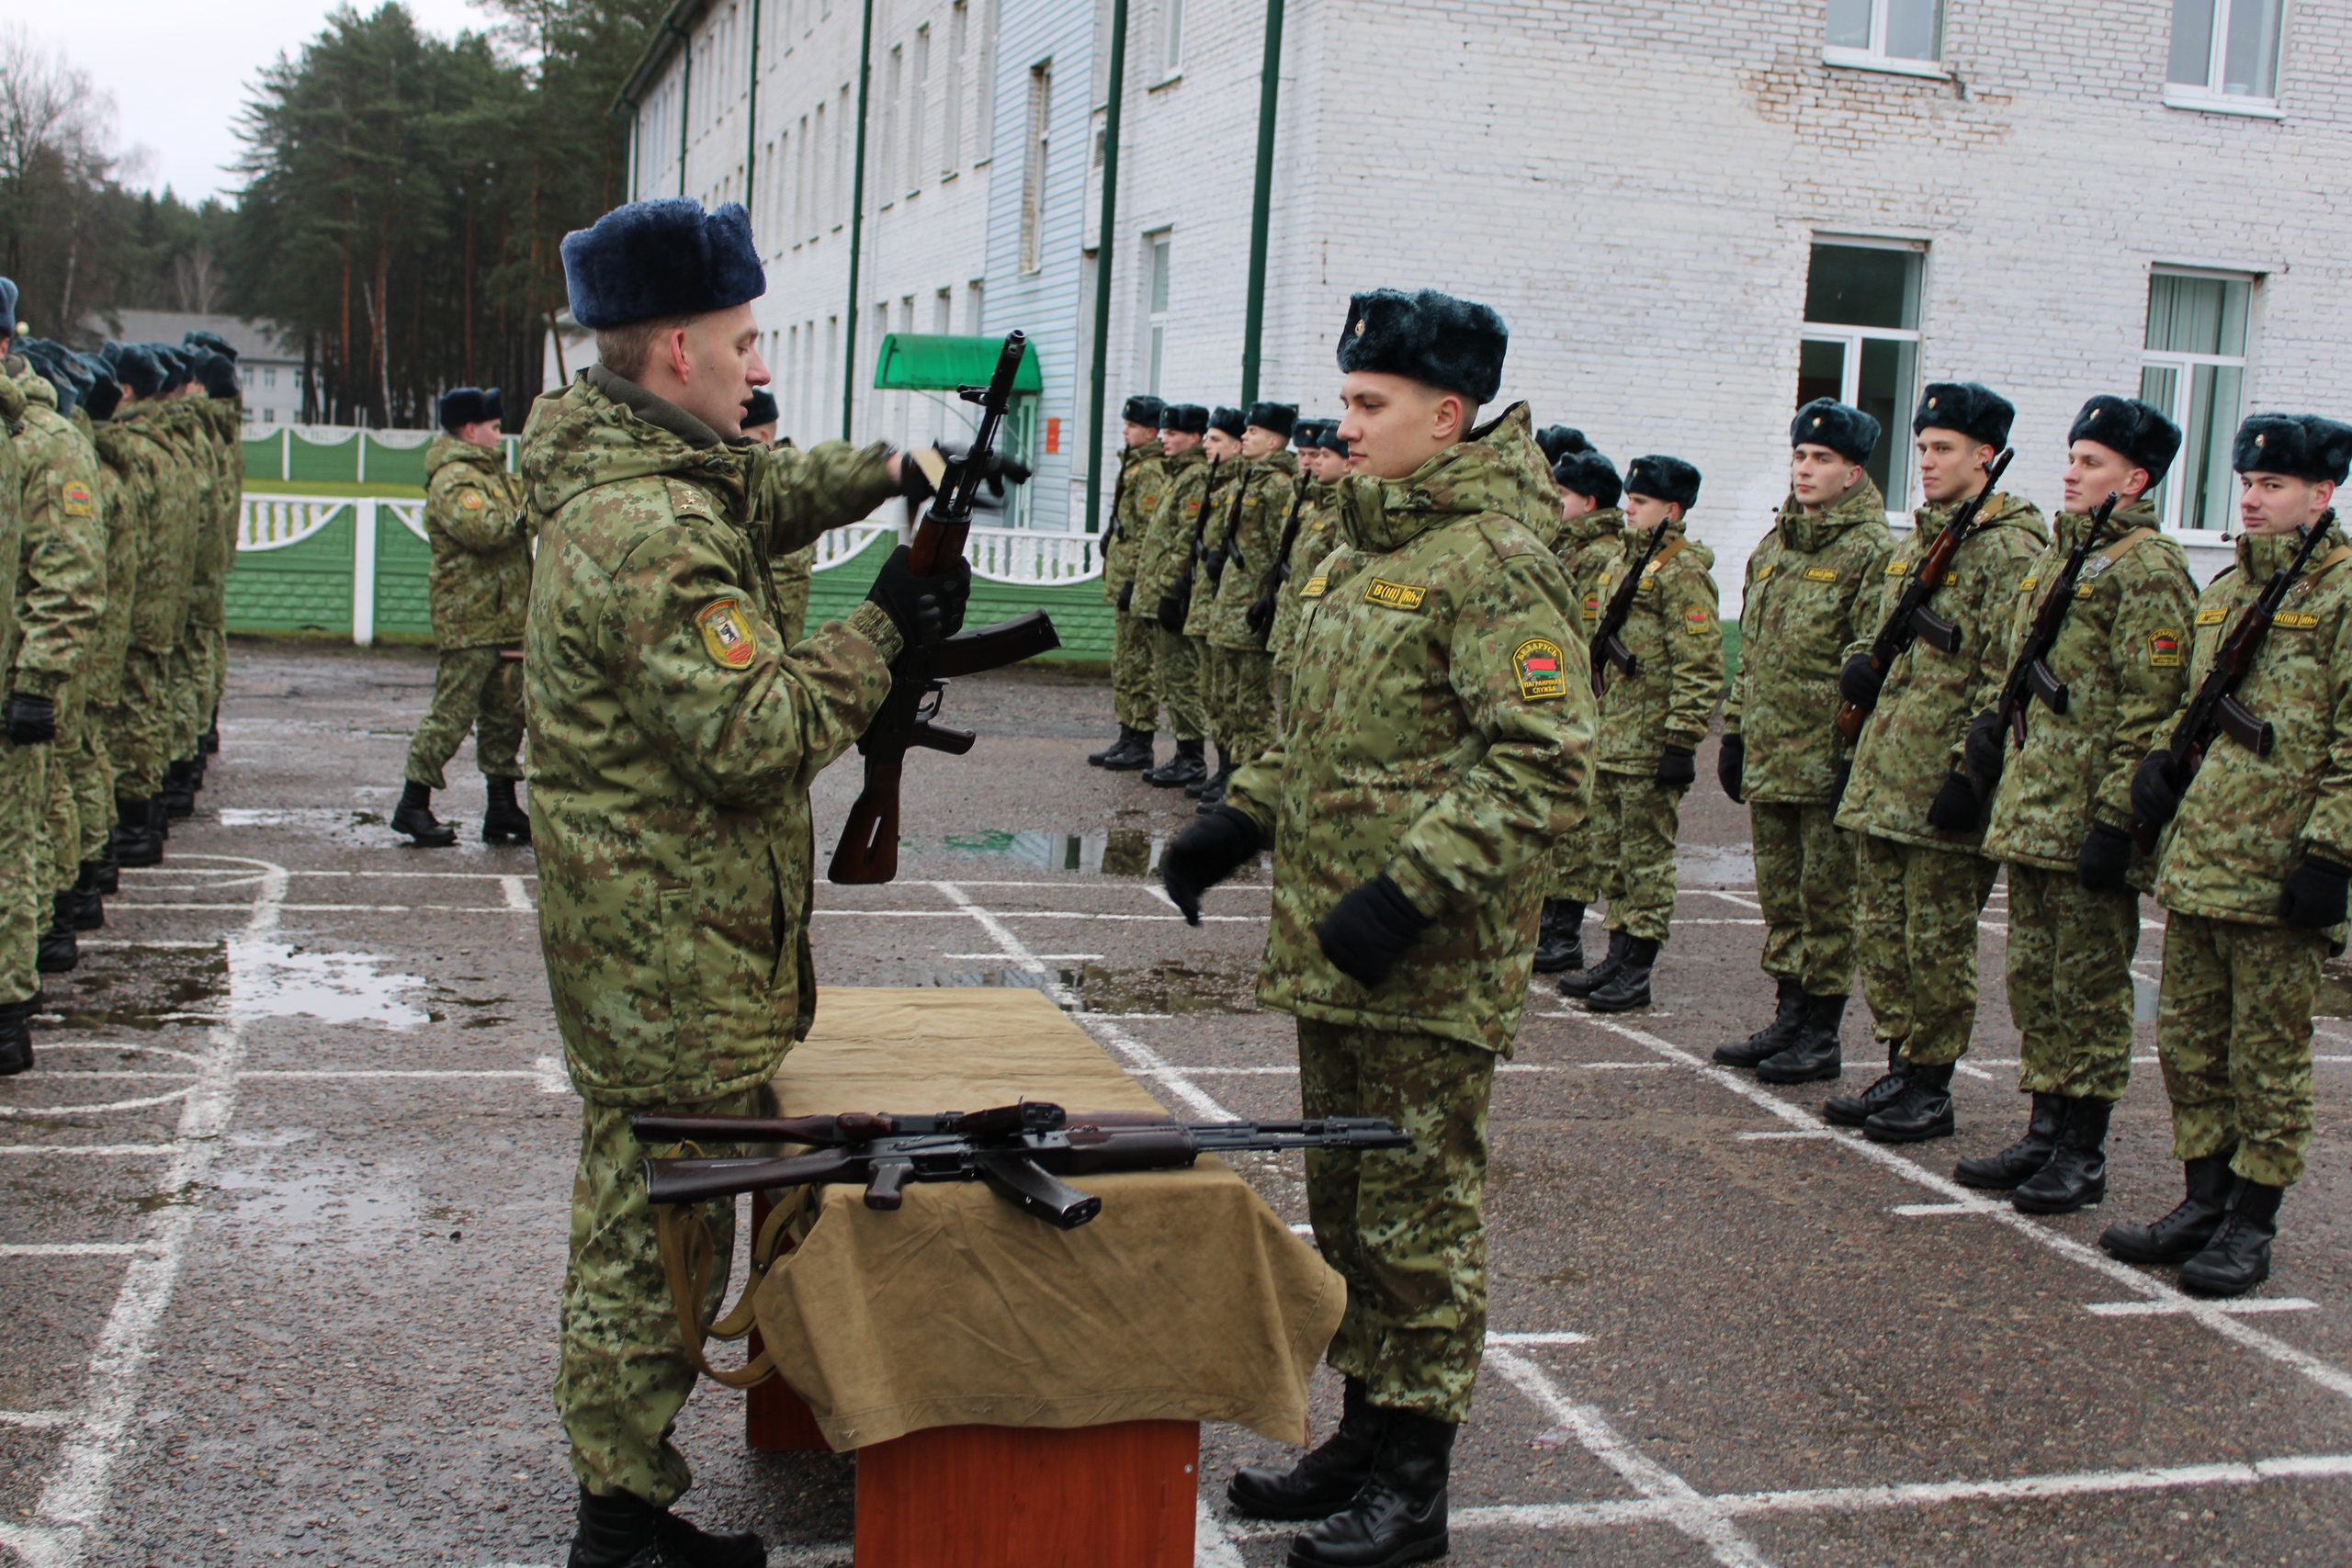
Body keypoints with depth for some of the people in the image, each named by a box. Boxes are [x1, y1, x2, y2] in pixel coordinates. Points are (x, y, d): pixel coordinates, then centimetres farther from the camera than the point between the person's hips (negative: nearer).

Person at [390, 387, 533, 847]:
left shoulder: (491, 473, 22)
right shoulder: (454, 480, -11)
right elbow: (486, 529, -25)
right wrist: (527, 507, -13)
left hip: (504, 620, 10)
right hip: (471, 622, -10)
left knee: (505, 714, 11)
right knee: (452, 713, -7)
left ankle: (503, 809, 16)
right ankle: (413, 805, 0)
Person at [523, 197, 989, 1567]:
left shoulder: (617, 472, 8)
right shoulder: (658, 535, -24)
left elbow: (758, 490, 27)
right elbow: (753, 741, -27)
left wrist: (881, 471, 11)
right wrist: (886, 628, -17)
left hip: (635, 937, 11)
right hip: (677, 953, -11)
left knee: (638, 1207, 21)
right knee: (660, 1226, 1)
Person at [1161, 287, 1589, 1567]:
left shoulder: (1495, 564, -15)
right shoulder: (1359, 550, 14)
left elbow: (1541, 768, -21)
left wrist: (1411, 892, -26)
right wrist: (1238, 818, 13)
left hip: (1427, 971, -9)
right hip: (1327, 954, 9)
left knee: (1416, 1213, 1)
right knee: (1342, 1204, 17)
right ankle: (1365, 1428, 31)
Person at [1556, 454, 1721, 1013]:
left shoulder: (1682, 571, -12)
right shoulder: (1621, 561, 16)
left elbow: (1700, 667, -16)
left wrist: (1681, 742, -19)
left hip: (1650, 743, -9)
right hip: (1607, 739, 9)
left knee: (1646, 856, -1)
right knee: (1608, 851, 13)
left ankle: (1637, 972, 5)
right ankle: (1618, 954, 22)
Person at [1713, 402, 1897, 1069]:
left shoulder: (1872, 553, -8)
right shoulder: (1772, 548, 15)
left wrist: (1858, 755, -17)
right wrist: (1734, 731, 16)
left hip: (1829, 759, -7)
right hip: (1768, 757, 7)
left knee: (1827, 894, 1)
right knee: (1779, 894, 12)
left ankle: (1821, 1031, 10)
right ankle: (1789, 1017, 22)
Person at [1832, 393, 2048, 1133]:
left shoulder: (2007, 550, -11)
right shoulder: (1917, 541, 16)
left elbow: (2007, 677, -16)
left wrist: (1970, 770, -20)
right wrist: (1861, 660, 4)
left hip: (1944, 788, -8)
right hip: (1885, 777, 9)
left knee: (1937, 939, 0)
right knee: (1881, 930, 13)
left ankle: (1931, 1087, 10)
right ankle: (1901, 1067, 24)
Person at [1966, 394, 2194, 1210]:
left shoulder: (2147, 570, -12)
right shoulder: (2055, 556, 16)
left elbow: (2149, 709, -16)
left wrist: (2115, 821, -19)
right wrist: (1993, 723, 13)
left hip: (2090, 819, -9)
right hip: (2029, 808, 9)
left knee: (2089, 987, 0)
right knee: (2033, 979, 14)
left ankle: (2083, 1157, 9)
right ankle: (2045, 1133, 24)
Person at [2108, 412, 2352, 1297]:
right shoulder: (2222, 590, 15)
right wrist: (2164, 761, 5)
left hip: (2277, 876, -7)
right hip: (2194, 863, 7)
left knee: (2268, 1057, 4)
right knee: (2188, 1044, 13)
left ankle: (2252, 1226, 14)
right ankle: (2205, 1203, 25)